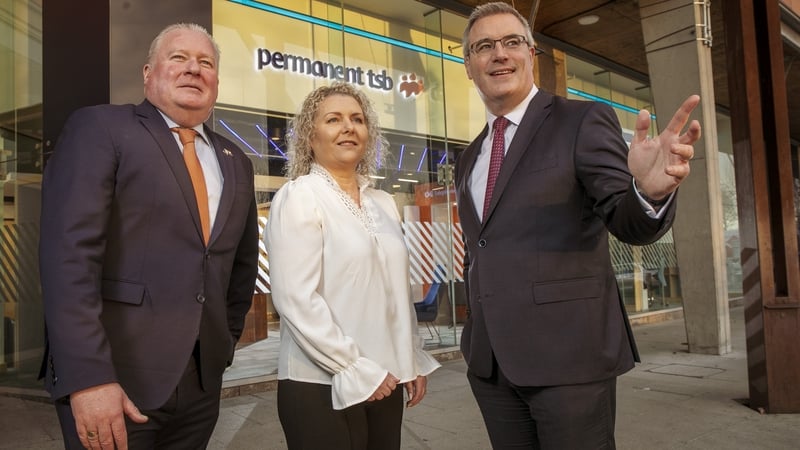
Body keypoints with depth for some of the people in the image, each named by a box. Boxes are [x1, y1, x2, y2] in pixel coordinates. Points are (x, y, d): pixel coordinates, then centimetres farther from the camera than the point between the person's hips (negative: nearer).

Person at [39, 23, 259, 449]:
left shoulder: (235, 162, 12)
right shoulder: (99, 128, -5)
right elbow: (68, 252, -15)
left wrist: (226, 339, 12)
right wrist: (88, 377, -21)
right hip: (116, 378, -5)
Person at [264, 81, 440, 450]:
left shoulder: (383, 203, 10)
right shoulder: (298, 197, -8)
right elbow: (295, 299, -16)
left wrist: (415, 362, 11)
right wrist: (356, 370, -16)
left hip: (386, 380, 6)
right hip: (322, 385, -6)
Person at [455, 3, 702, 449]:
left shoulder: (584, 121, -4)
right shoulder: (469, 159, 14)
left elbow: (629, 222, -13)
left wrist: (650, 190, -34)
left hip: (569, 353, -5)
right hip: (490, 362, 6)